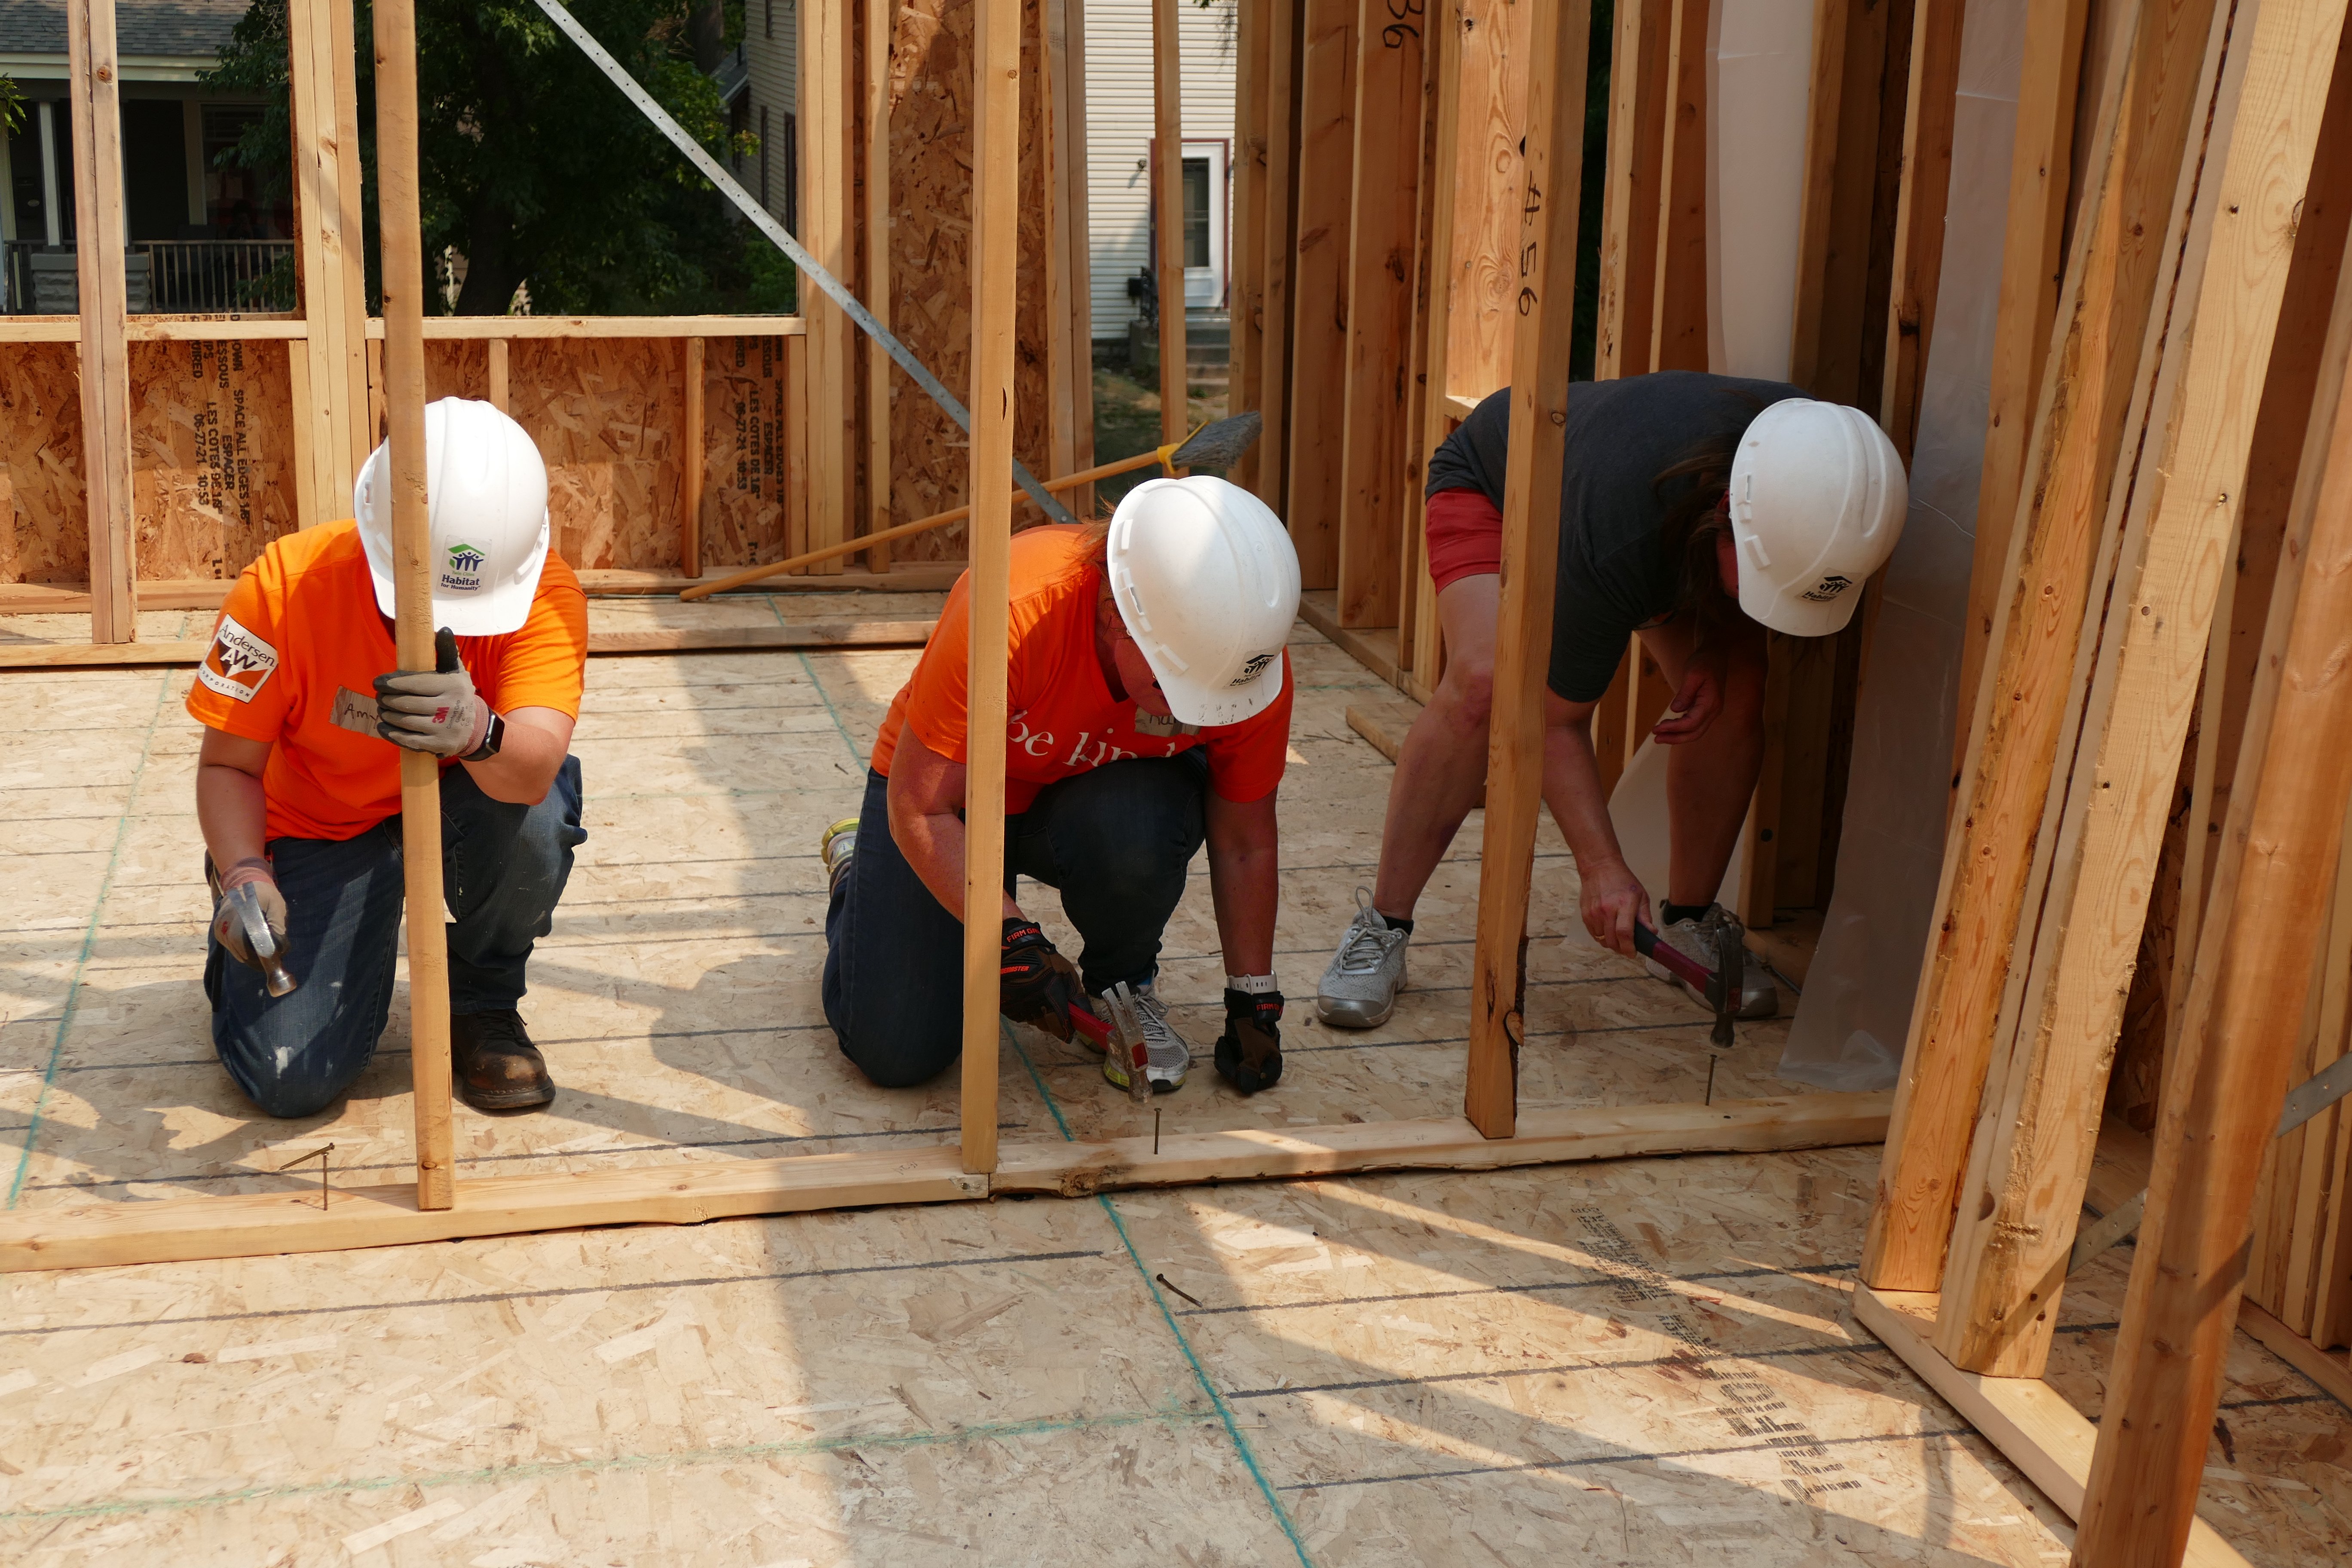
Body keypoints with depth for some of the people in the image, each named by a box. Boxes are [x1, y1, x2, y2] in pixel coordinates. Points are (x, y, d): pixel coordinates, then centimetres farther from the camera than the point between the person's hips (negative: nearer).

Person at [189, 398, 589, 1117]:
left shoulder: (545, 591, -26)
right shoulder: (282, 588, -26)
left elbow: (534, 769, -40)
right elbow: (229, 764, -15)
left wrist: (479, 732, -63)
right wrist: (245, 875, -34)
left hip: (459, 799, 1)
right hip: (320, 825, 0)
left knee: (537, 810, -37)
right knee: (292, 1078, -16)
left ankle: (481, 1003, -5)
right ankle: (249, 929, 21)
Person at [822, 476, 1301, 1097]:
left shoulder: (1251, 660, -26)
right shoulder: (1011, 611, -39)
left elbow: (1245, 843, -11)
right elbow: (920, 809, -30)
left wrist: (1253, 1005, -9)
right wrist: (1014, 942, -35)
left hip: (1099, 795, 2)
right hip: (954, 790, -2)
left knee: (1140, 831, -37)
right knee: (895, 1053, -11)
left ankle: (1122, 986, -2)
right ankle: (858, 868, 22)